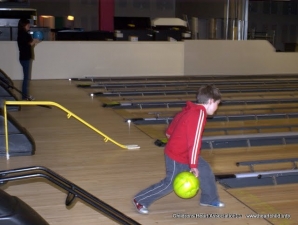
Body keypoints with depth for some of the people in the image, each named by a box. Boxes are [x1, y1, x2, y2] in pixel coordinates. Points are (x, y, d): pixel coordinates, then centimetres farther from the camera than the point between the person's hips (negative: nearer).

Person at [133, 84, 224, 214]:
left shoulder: (191, 110, 2)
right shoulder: (199, 115, -29)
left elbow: (177, 119, 20)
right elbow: (194, 142, -31)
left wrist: (170, 134, 40)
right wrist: (193, 165, -28)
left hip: (184, 154, 10)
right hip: (177, 157, -10)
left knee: (206, 171, 14)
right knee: (169, 184, 3)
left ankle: (209, 199, 32)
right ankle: (140, 201, 16)